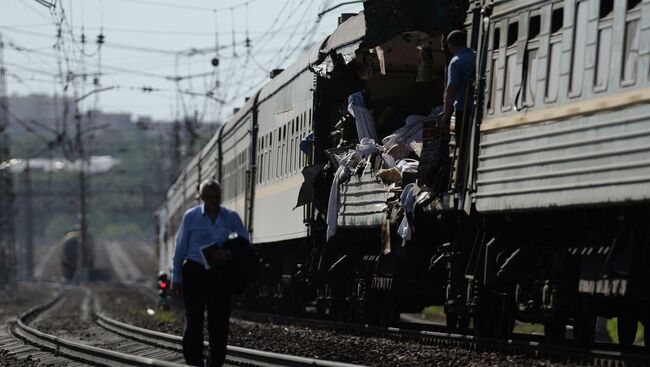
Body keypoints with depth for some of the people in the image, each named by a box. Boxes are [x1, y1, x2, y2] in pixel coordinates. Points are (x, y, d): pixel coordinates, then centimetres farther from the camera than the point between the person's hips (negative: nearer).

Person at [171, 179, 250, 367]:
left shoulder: (232, 217, 7)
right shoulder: (191, 217, 3)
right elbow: (180, 248, 6)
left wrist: (227, 254, -12)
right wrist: (176, 278, 4)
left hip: (220, 275, 2)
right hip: (194, 273, -2)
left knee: (219, 320, 0)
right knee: (194, 320, -7)